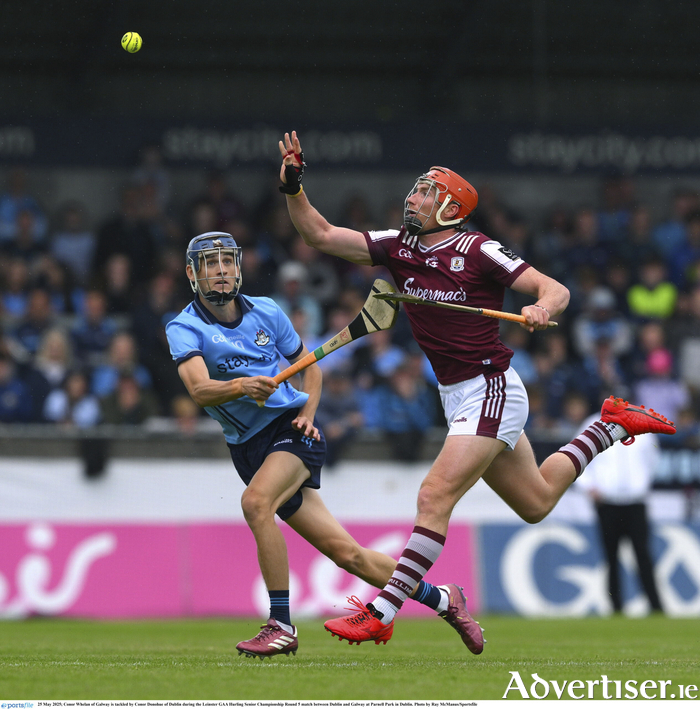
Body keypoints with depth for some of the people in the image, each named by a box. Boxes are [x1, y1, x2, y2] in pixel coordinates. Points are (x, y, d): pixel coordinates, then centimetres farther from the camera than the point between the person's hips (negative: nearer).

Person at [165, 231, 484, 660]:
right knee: (344, 551, -1)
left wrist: (308, 412, -1)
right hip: (248, 446, 1)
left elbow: (310, 364, 16)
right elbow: (199, 390, -23)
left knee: (255, 501, -32)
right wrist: (240, 387, -42)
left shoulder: (265, 312, 2)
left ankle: (282, 626, -24)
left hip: (291, 428, -1)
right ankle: (441, 598, 17)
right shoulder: (185, 329, -5)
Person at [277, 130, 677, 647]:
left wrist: (541, 308, -36)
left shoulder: (478, 251, -13)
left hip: (491, 392, -8)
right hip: (457, 399, 8)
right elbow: (321, 235, 3)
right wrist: (293, 187, -11)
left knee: (435, 497, -19)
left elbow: (556, 290, -15)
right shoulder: (398, 247, 5)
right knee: (536, 503, 19)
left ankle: (382, 614, -19)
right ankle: (611, 426, 38)